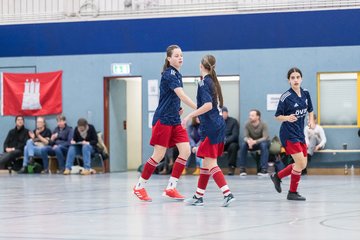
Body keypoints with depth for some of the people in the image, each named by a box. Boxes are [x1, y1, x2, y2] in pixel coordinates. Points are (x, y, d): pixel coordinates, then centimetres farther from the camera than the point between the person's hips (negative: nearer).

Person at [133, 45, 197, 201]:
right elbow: (181, 95, -26)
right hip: (163, 119, -8)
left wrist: (177, 109, 10)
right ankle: (139, 187, 9)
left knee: (185, 151, -4)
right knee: (159, 155, -6)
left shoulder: (176, 74, 13)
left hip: (174, 120, 8)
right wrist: (198, 109, -32)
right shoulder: (169, 74, -15)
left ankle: (170, 188, 1)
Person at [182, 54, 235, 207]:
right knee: (206, 162, 13)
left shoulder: (204, 82, -11)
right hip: (218, 124, 9)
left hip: (211, 127, -9)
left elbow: (208, 105, -22)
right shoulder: (213, 81, 14)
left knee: (211, 163, -9)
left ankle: (227, 194, -19)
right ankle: (198, 197, 19)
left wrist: (190, 116, -19)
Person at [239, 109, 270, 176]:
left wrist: (255, 141, -47)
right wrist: (248, 140, -44)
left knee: (263, 145, -37)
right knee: (243, 145, -28)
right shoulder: (247, 125, -14)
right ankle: (242, 169, -22)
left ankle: (264, 169, -37)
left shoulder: (263, 125, -22)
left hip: (262, 141, -2)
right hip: (252, 144, 2)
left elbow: (265, 138, -29)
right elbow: (245, 137, -17)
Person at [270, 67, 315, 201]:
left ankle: (277, 176, 27)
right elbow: (277, 116, -8)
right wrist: (287, 118, -28)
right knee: (300, 163, -12)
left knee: (303, 165, 10)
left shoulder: (305, 93, 4)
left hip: (300, 133, 7)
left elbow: (310, 110, 18)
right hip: (288, 134, -7)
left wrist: (311, 121, -1)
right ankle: (292, 192, 2)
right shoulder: (286, 97, -14)